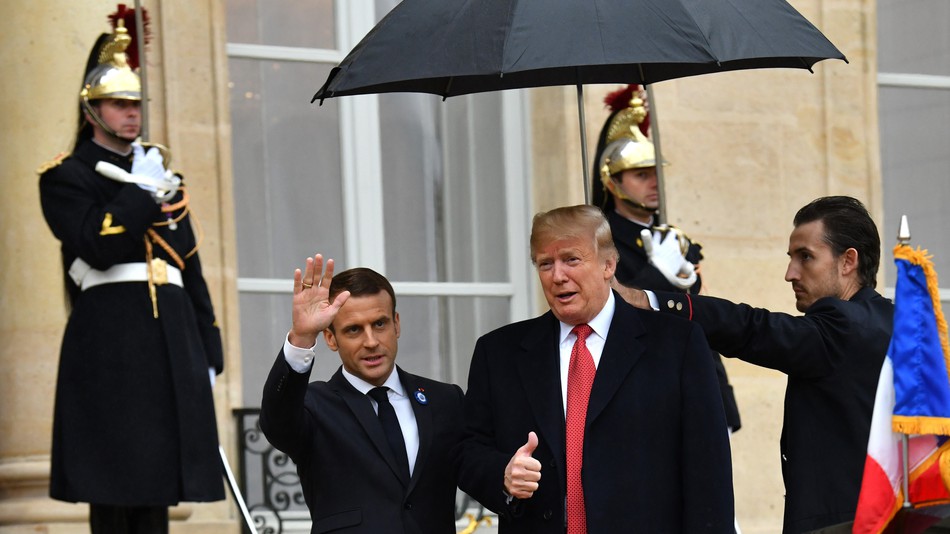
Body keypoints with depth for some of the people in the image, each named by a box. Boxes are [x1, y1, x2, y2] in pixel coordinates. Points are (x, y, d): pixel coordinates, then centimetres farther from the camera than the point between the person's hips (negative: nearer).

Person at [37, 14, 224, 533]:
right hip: (108, 344, -6)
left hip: (170, 343, 6)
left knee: (156, 487, 6)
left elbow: (191, 270, 21)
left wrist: (208, 353, 14)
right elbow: (97, 247, -16)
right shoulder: (66, 177, 3)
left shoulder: (162, 175, 22)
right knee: (113, 490, -7)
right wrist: (143, 193, -7)